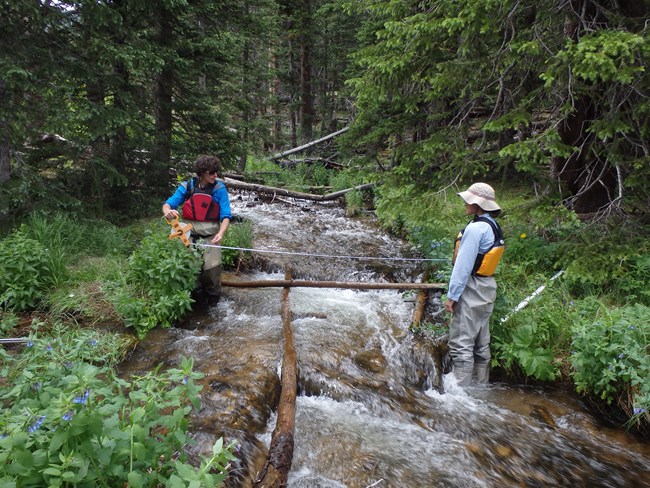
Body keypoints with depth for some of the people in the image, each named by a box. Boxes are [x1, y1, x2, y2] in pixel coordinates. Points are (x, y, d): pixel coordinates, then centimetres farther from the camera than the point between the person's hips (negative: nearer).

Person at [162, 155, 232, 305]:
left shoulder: (219, 189, -6)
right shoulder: (187, 187, -1)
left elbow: (226, 215, -10)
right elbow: (167, 204, -4)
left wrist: (221, 233, -28)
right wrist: (168, 211, -28)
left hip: (211, 235, -2)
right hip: (189, 233, 2)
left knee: (211, 267, -10)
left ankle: (212, 297, 14)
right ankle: (194, 295, 24)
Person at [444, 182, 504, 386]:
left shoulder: (475, 228, -19)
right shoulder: (494, 227, 11)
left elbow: (463, 265, -20)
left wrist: (452, 295, -16)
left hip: (471, 290, -10)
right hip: (487, 289, 10)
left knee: (461, 345, -4)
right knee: (481, 343, 17)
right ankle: (480, 386, 27)